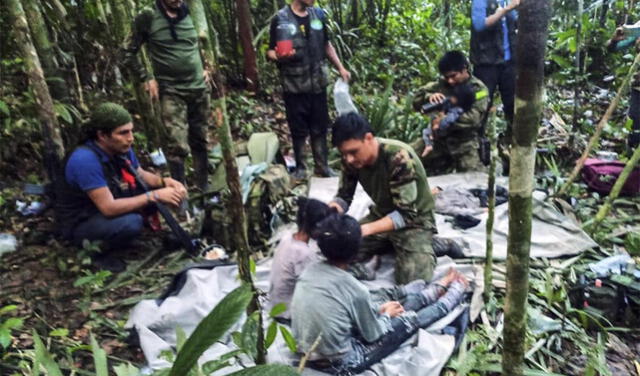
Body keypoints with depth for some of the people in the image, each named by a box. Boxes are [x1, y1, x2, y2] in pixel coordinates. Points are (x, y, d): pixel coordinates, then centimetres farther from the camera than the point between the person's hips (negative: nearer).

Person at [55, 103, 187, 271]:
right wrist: (154, 196, -33)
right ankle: (96, 251, -6)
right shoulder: (85, 160, -32)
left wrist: (164, 182, -15)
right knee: (132, 222, -34)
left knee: (154, 188, -6)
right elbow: (109, 208, -34)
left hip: (107, 207, 7)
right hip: (80, 224, -7)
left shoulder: (121, 149, -9)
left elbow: (141, 175, 6)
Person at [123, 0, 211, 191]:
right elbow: (128, 53, 1)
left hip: (199, 88, 4)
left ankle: (203, 189, 24)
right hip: (171, 92, -4)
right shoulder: (147, 17, -7)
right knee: (178, 147, -13)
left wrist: (206, 67, 12)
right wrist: (147, 78, -6)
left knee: (200, 142, 11)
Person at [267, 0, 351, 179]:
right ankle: (300, 167, 20)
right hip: (294, 86, -4)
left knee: (320, 128, 10)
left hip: (318, 83, 4)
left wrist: (340, 68, 14)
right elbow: (270, 52, -5)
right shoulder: (281, 19, -7)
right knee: (298, 130, 5)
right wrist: (279, 56, -27)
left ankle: (321, 165, 23)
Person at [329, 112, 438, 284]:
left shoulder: (399, 157, -32)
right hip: (382, 215, 6)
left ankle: (424, 247, 8)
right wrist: (334, 207, -27)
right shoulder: (351, 158, -13)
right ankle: (391, 245, 10)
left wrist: (367, 229, -44)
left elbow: (406, 214, -31)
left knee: (412, 280, -23)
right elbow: (345, 197, -3)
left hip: (414, 220, -5)